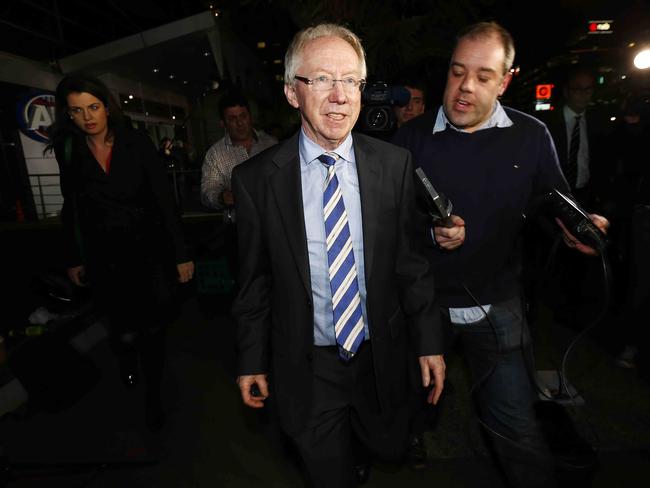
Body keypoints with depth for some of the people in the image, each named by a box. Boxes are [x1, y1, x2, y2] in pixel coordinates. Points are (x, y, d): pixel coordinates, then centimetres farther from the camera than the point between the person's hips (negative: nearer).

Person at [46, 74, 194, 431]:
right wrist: (74, 260, 13)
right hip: (105, 257, 1)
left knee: (153, 328, 5)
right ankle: (125, 355, 38)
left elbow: (165, 199, -7)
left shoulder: (137, 143, -6)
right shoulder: (69, 151, 2)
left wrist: (181, 254, -9)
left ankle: (153, 395, 29)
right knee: (126, 332, -2)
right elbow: (72, 209, 10)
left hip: (149, 249, -1)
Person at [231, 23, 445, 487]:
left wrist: (429, 340, 0)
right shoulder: (256, 177, -12)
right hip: (306, 366, -1)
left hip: (382, 357, 2)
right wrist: (252, 360, 2)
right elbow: (254, 277, -4)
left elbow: (413, 257, -2)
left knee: (390, 446, 27)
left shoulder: (395, 163, -8)